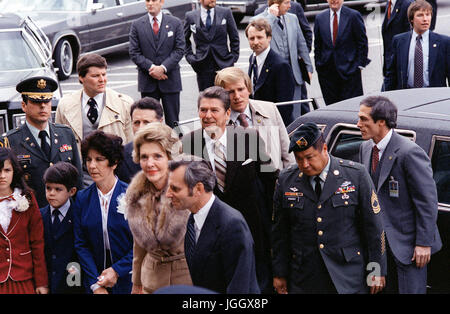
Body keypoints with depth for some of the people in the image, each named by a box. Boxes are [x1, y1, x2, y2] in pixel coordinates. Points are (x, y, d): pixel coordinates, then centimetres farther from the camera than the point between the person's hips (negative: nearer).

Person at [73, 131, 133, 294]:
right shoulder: (82, 199, 1)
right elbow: (81, 244, -1)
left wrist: (117, 270, -14)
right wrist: (95, 285, -9)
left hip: (128, 279, -2)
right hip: (95, 280, 2)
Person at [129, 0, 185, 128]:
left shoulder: (175, 23, 3)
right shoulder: (137, 25, 4)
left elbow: (179, 49, -2)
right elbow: (134, 53, 0)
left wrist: (163, 68, -14)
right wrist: (151, 68, -13)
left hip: (170, 79, 0)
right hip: (147, 81, 0)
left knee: (172, 120, 3)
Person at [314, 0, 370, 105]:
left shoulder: (354, 16, -2)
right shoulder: (320, 18, 9)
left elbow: (362, 42, 0)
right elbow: (317, 45, 13)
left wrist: (360, 64, -5)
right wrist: (318, 65, 7)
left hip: (349, 69, -3)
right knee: (331, 104, 4)